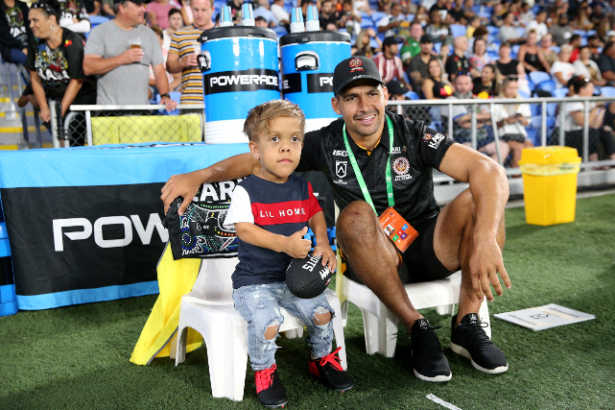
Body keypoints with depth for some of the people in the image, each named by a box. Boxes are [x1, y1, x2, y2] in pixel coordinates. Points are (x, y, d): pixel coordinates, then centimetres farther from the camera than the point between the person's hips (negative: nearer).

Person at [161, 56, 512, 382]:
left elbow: (489, 169, -23)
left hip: (431, 249, 1)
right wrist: (199, 176, -17)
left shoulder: (413, 136, -11)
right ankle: (418, 330, -21)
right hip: (375, 259, 0)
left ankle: (467, 326, -14)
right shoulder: (327, 144, -5)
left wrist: (485, 240, -39)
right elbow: (255, 159, -1)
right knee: (356, 216, -32)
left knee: (478, 200, -25)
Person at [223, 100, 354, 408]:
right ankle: (264, 371, 5)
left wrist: (323, 244, -1)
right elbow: (244, 230, -15)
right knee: (268, 323, -28)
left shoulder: (302, 188, 5)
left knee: (322, 313, -13)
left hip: (294, 277, 5)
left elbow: (315, 214, 18)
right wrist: (285, 244, -24)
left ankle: (321, 359, 21)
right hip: (254, 281, -4)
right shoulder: (246, 190, -10)